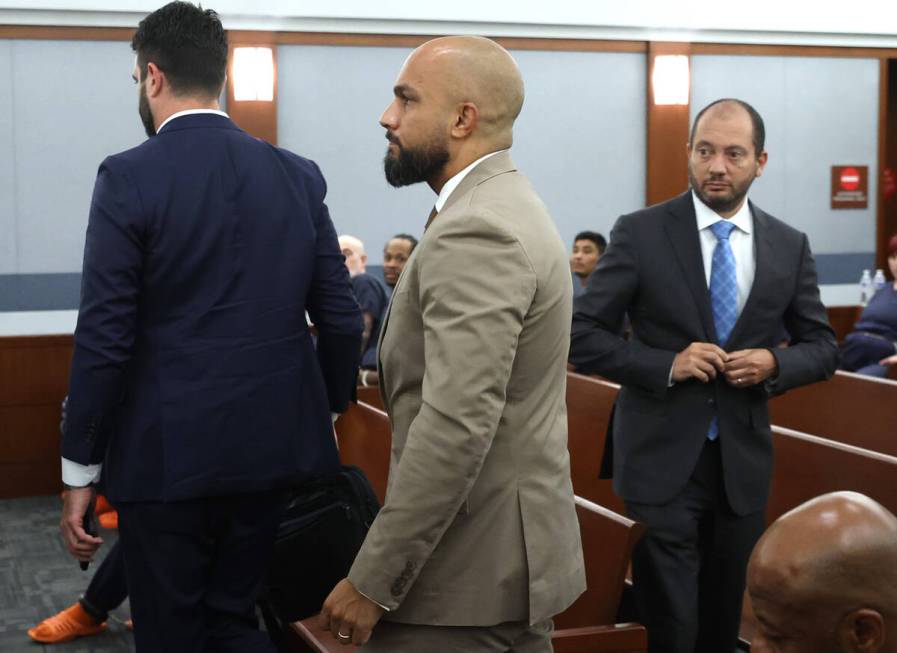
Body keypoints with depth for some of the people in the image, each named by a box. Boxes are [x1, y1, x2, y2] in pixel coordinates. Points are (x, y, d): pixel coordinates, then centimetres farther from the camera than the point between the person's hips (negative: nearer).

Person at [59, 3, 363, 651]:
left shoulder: (129, 178, -10)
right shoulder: (299, 176, 4)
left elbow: (104, 338, -12)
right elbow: (341, 319, 4)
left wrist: (80, 472, -5)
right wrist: (326, 415, 19)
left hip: (168, 458, -4)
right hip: (277, 453, 5)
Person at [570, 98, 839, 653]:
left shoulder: (790, 246, 4)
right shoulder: (641, 233, -6)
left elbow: (823, 348, 11)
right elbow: (583, 337, -6)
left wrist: (774, 364, -10)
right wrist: (667, 365, -19)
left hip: (744, 462, 4)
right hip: (662, 460, -3)